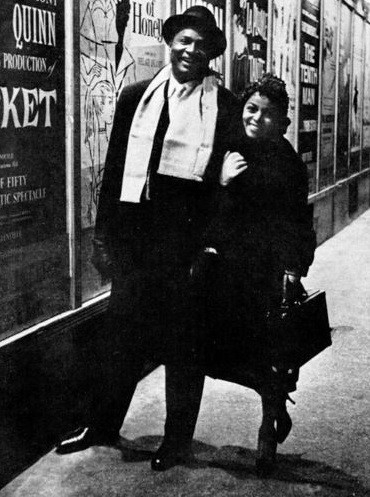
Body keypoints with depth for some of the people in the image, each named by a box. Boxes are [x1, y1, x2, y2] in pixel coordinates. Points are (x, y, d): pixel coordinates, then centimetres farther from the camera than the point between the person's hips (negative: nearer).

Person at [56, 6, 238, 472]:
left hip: (189, 237, -3)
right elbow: (114, 167, 10)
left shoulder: (225, 106, -1)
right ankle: (104, 424, 29)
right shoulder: (136, 96, 9)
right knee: (122, 333, 11)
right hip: (134, 233, 3)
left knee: (184, 343, 8)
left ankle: (178, 440, 23)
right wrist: (104, 234, 6)